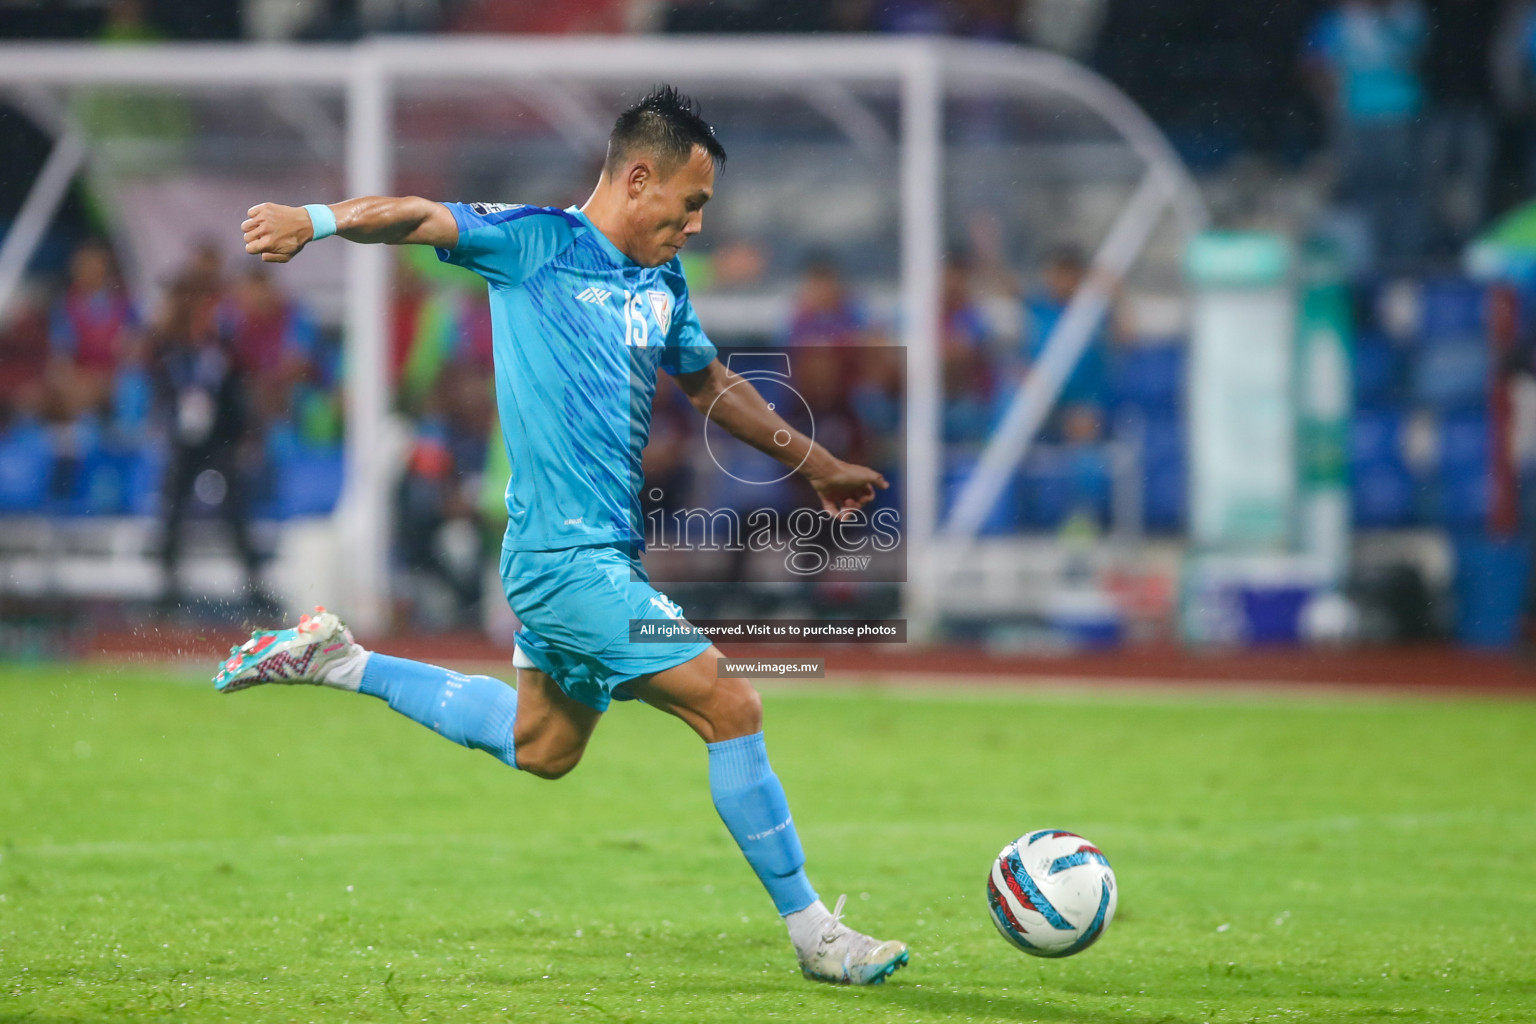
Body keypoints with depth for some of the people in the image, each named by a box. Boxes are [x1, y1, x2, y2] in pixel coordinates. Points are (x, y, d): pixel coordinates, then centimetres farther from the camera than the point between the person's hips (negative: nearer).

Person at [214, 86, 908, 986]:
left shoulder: (663, 282, 14)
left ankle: (335, 661, 30)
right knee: (731, 707, -11)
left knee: (541, 746, 23)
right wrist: (316, 220, -38)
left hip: (605, 552, 10)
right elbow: (422, 218, -20)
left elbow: (711, 385, 29)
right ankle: (814, 932, -3)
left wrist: (818, 463, 36)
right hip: (567, 554, -10)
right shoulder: (536, 243, -8)